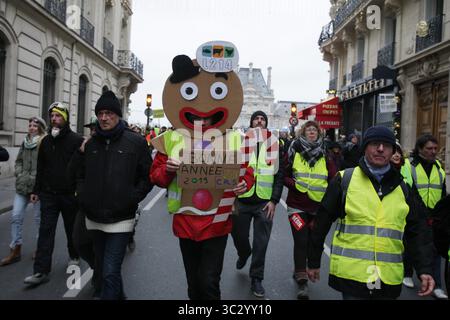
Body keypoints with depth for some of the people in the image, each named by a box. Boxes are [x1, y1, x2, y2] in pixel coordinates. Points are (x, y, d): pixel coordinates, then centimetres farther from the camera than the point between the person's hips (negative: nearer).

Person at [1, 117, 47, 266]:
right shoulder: (25, 143, 11)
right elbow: (18, 161, 17)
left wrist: (34, 178, -15)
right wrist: (19, 174, 1)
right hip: (22, 186, 6)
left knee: (39, 218, 7)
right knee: (16, 216, 4)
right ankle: (15, 250, 14)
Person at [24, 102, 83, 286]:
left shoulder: (76, 140, -7)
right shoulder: (46, 141, 9)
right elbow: (40, 169, 15)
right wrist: (36, 190, 13)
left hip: (70, 195, -4)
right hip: (48, 194, 4)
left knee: (71, 228, 12)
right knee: (45, 231, -1)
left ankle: (74, 257, 35)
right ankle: (41, 271, 1)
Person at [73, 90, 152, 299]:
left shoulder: (136, 142, -6)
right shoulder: (90, 144, 7)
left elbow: (148, 177, -3)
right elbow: (81, 175, 19)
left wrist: (131, 199, -11)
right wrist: (84, 197, 4)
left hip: (120, 219, -5)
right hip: (94, 218, 6)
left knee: (110, 272, -8)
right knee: (101, 268, 19)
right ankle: (117, 295, 41)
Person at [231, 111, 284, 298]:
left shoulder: (275, 144, 4)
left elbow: (279, 175, 2)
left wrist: (274, 201, -7)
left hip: (264, 202, 0)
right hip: (242, 200, 1)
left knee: (261, 243, 3)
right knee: (238, 236, 12)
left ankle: (256, 278, 20)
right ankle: (244, 254, 46)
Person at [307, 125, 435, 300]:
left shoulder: (402, 188, 7)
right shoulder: (344, 179, -3)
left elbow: (418, 231, 9)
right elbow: (322, 223, 1)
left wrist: (424, 269, -2)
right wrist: (313, 262, 4)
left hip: (389, 279, 4)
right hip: (351, 274, -3)